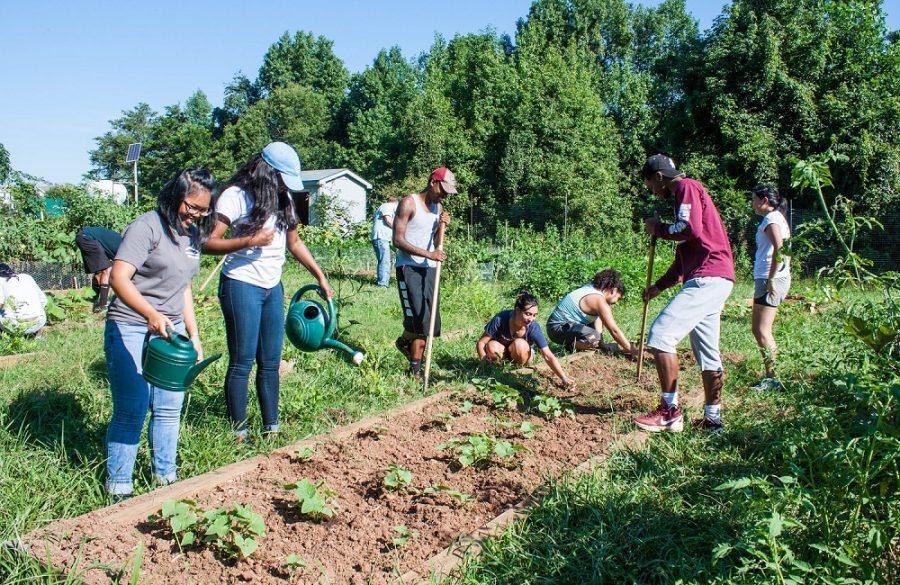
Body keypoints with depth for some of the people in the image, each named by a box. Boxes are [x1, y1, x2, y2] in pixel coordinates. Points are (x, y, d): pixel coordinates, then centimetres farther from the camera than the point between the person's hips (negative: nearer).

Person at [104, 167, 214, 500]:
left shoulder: (193, 235, 12)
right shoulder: (148, 226, -13)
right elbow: (119, 277, -24)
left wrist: (194, 335, 15)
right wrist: (151, 315, -39)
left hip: (171, 330, 7)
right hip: (131, 331, -7)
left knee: (170, 408, 11)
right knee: (132, 411, -2)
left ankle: (166, 477, 26)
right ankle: (119, 487, 13)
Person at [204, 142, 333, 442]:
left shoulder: (282, 198, 12)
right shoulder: (235, 195, -10)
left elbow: (294, 242, 20)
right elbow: (209, 243, -14)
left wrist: (320, 276, 16)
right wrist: (249, 241, -23)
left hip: (273, 287, 7)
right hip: (242, 285, -7)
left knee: (271, 361, 10)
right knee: (242, 362, -1)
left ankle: (271, 428, 18)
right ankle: (239, 434, 9)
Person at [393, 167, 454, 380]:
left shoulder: (438, 206, 14)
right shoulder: (409, 203, -7)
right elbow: (398, 240, -14)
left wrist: (443, 226, 0)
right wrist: (428, 254, -21)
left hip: (429, 268, 7)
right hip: (409, 268, -7)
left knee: (431, 321, 3)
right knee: (418, 317, -11)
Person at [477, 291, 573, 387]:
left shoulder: (533, 328, -29)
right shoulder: (500, 319, -30)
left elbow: (548, 357, -33)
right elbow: (481, 343, -21)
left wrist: (564, 378, -43)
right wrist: (484, 359, -38)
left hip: (522, 353, 0)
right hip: (502, 353, 0)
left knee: (520, 344, -34)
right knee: (492, 346, -34)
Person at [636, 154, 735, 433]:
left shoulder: (686, 187, -3)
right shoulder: (686, 192, 27)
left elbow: (691, 229, -22)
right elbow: (685, 254, 29)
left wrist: (658, 228, -4)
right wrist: (659, 286, 27)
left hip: (708, 278, -11)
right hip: (712, 281, 11)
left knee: (661, 333, -15)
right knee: (706, 353, 12)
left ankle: (670, 412, -12)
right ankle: (712, 419, 18)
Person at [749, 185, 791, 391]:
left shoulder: (771, 218, -10)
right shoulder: (779, 218, 21)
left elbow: (778, 248, -23)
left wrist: (771, 279, -22)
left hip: (769, 279, -10)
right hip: (779, 277, 10)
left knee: (761, 331, -10)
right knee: (760, 330, 13)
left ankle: (772, 378, -8)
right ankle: (771, 375, 18)